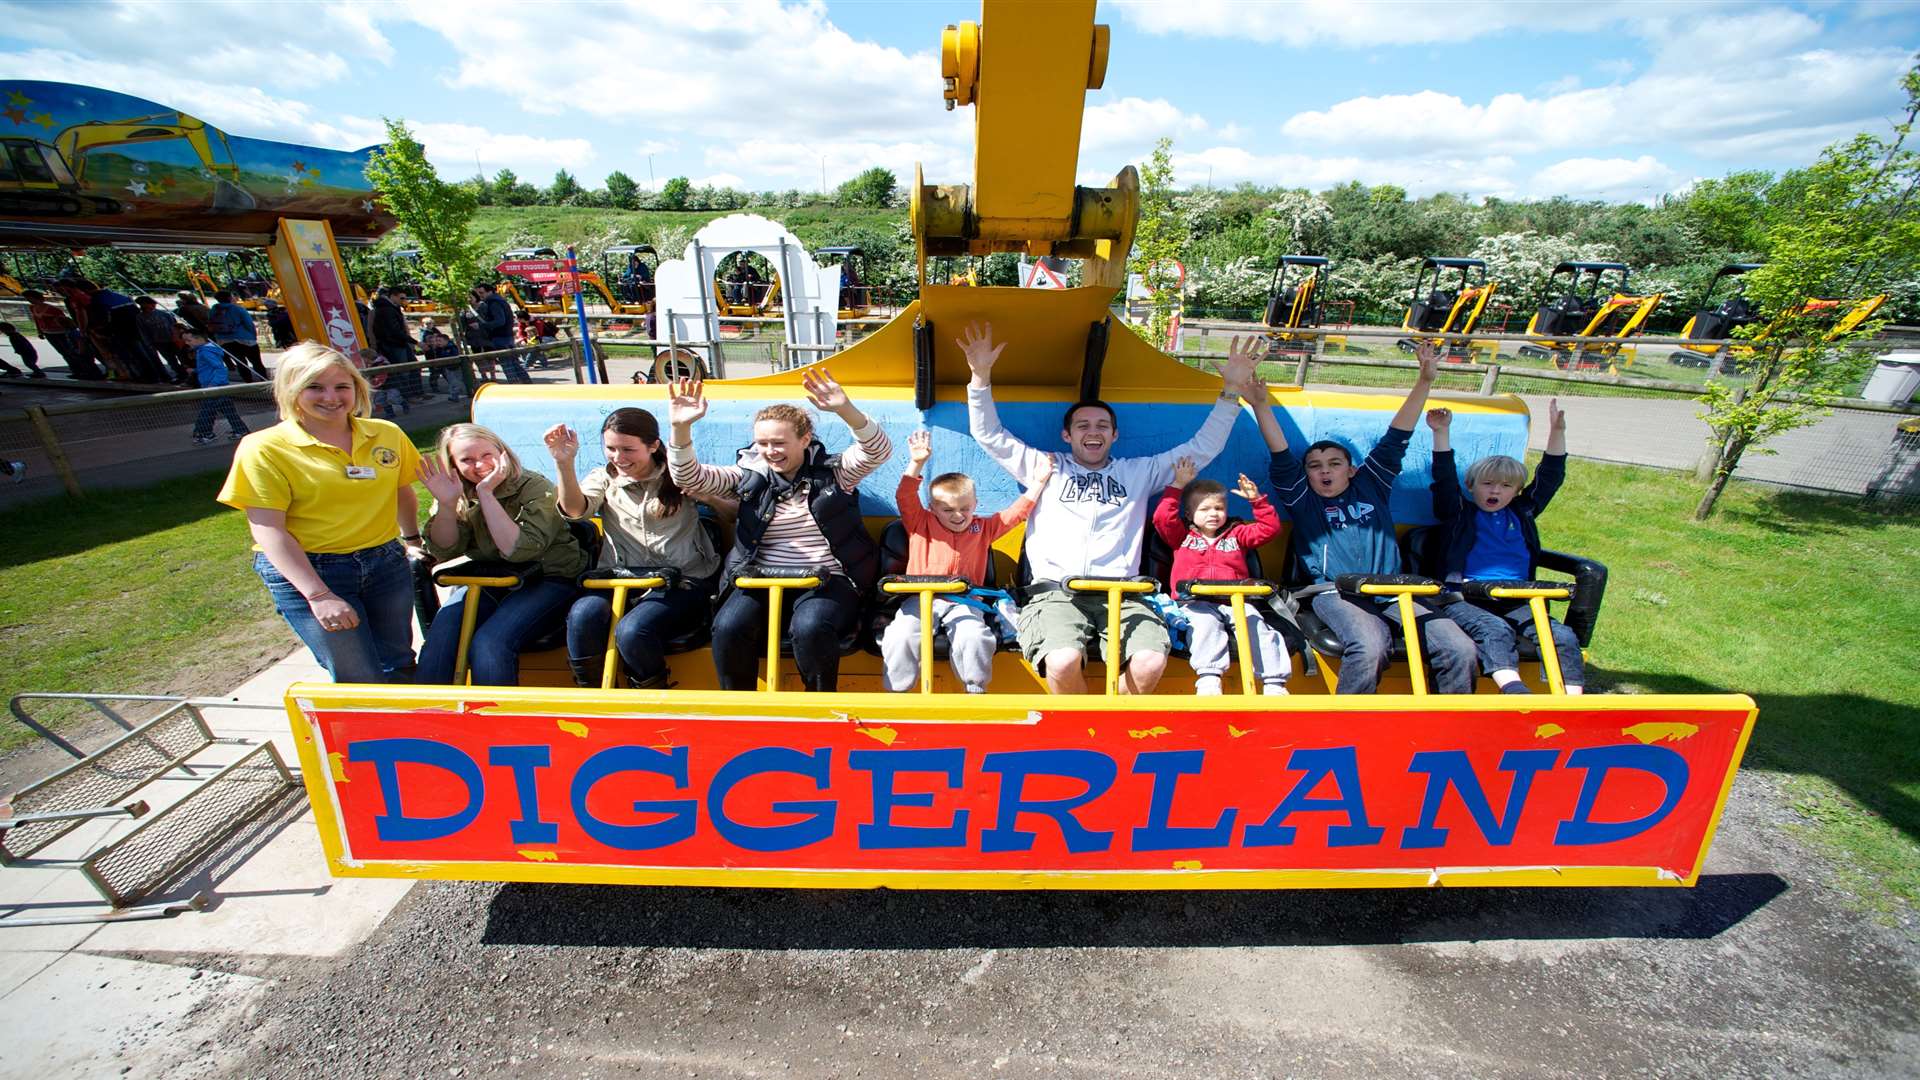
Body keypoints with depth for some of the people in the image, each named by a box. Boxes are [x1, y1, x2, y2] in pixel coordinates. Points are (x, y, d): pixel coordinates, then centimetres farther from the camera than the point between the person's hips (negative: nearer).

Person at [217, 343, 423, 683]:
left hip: (386, 563, 4)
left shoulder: (387, 434, 3)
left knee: (399, 670, 13)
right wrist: (319, 596, -19)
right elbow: (268, 530, -13)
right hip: (305, 572, -4)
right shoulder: (264, 449, -8)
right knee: (362, 682, -2)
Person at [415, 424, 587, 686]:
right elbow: (445, 552, -1)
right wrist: (446, 504, -17)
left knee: (489, 645, -28)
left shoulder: (535, 488, -11)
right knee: (438, 644, -20)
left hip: (547, 580, -5)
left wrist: (486, 493, -26)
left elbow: (519, 549, -23)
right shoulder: (460, 493, 5)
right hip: (486, 583, 5)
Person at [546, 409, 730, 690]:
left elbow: (733, 514, 3)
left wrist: (708, 497, -17)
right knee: (583, 615, -29)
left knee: (632, 630, -30)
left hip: (683, 582, -3)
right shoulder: (603, 479, 14)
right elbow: (575, 509, -8)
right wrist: (564, 463, -24)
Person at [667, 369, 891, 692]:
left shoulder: (833, 471, 3)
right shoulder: (750, 476, 9)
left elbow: (880, 450, -13)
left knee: (810, 626, -34)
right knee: (728, 627, -27)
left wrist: (845, 410, -32)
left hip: (828, 580, -2)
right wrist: (681, 428, -17)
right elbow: (689, 478, 2)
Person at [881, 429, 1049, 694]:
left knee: (973, 637, -29)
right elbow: (905, 498, -3)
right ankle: (897, 690, -8)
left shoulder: (983, 527, 16)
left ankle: (976, 689, -5)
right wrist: (916, 464, -15)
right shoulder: (920, 524, 10)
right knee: (901, 636, -28)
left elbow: (1017, 512, 18)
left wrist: (1037, 483, 13)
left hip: (964, 601, 1)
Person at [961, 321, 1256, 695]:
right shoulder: (1044, 467, 21)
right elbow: (990, 435, 15)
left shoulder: (1139, 472, 24)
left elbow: (1202, 448, 24)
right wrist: (981, 376, 3)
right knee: (1064, 662, -33)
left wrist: (1231, 390, 16)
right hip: (1055, 591, -1)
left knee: (1151, 662, -29)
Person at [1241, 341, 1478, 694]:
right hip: (1336, 595, -4)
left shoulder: (1371, 487, 23)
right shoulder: (1303, 500, 15)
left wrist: (1424, 381, 19)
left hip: (1393, 593, 4)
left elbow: (1395, 440, 21)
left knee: (1460, 649, -18)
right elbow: (1281, 457, 3)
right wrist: (1261, 403, -7)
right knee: (1369, 648, -34)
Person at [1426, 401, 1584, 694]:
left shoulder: (1521, 513, 24)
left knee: (1564, 636, -17)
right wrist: (1441, 433, -9)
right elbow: (1445, 478, 1)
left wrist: (1557, 432, 12)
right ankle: (1515, 690, -52)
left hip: (1516, 602, 5)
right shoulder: (1459, 513, 13)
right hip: (1465, 599, -5)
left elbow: (1550, 477, 21)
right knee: (1495, 630, -33)